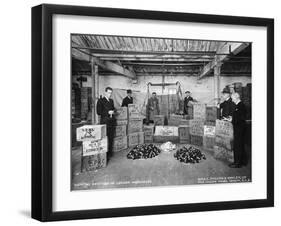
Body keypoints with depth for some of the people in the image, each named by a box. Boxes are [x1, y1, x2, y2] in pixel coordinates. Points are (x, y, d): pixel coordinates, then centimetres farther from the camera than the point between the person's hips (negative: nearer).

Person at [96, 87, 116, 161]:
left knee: (111, 138, 8)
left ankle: (110, 153, 17)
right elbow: (99, 112, -9)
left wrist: (113, 111, 1)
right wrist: (108, 112, -15)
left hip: (112, 122, 6)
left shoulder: (111, 101, 16)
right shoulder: (100, 101, -4)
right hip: (105, 122, -6)